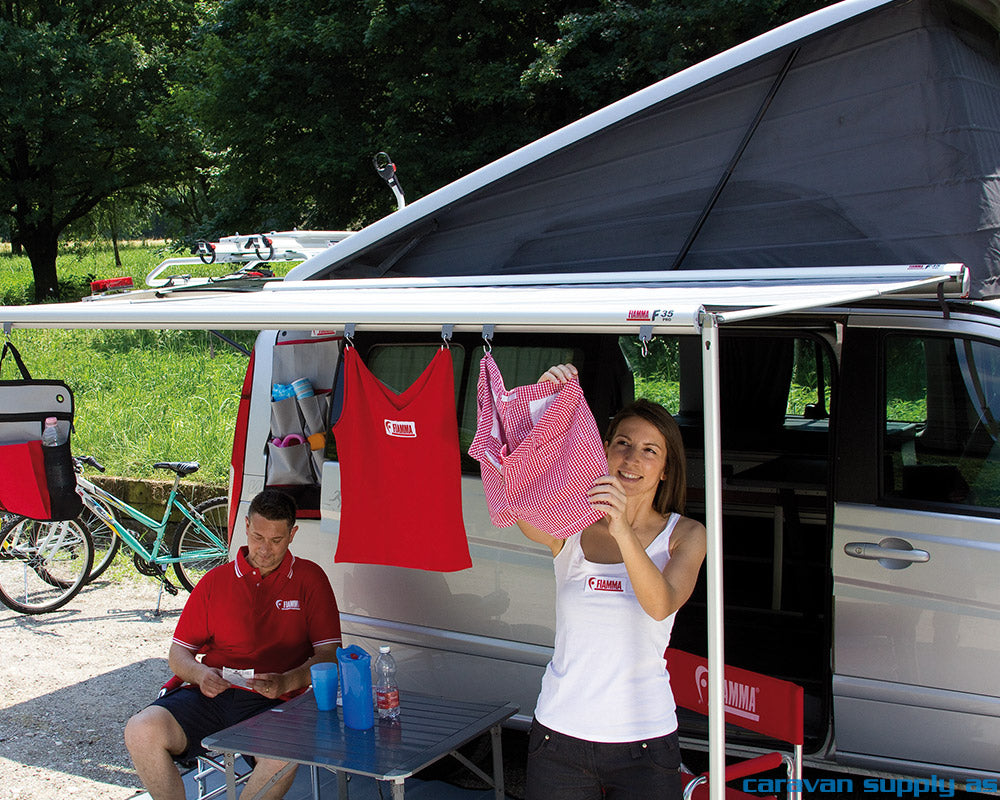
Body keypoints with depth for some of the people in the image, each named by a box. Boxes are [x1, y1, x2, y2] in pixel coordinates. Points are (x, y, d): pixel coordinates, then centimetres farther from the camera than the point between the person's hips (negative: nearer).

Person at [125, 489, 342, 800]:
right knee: (141, 731, -26)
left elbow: (328, 655, 4)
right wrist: (200, 674, -8)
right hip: (209, 695, 3)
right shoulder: (215, 581, 18)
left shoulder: (309, 578, 11)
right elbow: (178, 652, 16)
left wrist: (284, 682, -15)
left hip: (270, 703, -2)